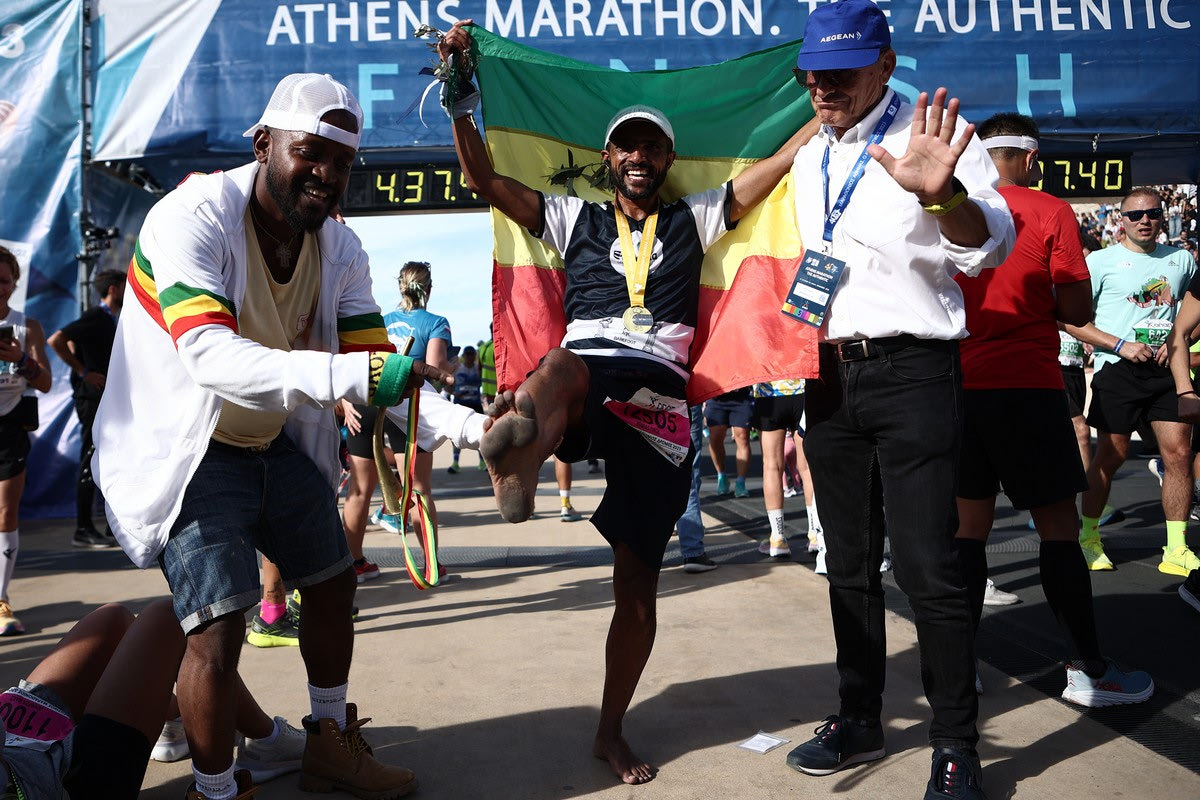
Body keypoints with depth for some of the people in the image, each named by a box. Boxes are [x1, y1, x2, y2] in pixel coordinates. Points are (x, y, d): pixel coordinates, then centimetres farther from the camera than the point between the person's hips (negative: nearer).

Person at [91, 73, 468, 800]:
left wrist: (465, 423, -27)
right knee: (219, 624, -16)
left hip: (276, 441, 8)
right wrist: (352, 375, -51)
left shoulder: (340, 249, -5)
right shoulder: (194, 217, -26)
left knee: (333, 583, 16)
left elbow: (381, 370, -9)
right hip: (184, 448, -7)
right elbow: (209, 356, -40)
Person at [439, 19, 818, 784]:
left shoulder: (694, 218, 20)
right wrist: (462, 95, 6)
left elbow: (782, 161, 16)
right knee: (564, 366, -43)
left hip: (658, 398, 1)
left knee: (638, 584, 5)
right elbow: (484, 179, 12)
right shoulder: (576, 218, 19)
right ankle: (522, 451, -77)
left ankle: (612, 730, 21)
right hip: (586, 371, -1)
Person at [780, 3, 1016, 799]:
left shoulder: (931, 133, -4)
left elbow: (990, 247, -17)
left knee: (928, 567, -8)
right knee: (850, 564, 13)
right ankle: (859, 720, 27)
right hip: (830, 375, 6)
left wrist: (942, 194, -37)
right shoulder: (809, 161, 15)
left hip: (912, 372, -6)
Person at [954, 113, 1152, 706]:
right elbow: (1078, 312, -5)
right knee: (1059, 525, 4)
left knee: (969, 524, 10)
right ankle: (1087, 670, 11)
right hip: (1027, 388, -4)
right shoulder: (1049, 212, -4)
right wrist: (1038, 298, 14)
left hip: (961, 384, 4)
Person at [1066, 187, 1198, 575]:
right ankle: (1089, 536, 17)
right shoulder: (1101, 261, 0)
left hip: (1166, 369, 4)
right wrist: (1120, 346, -13)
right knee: (1111, 456, 0)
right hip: (1118, 370, -4)